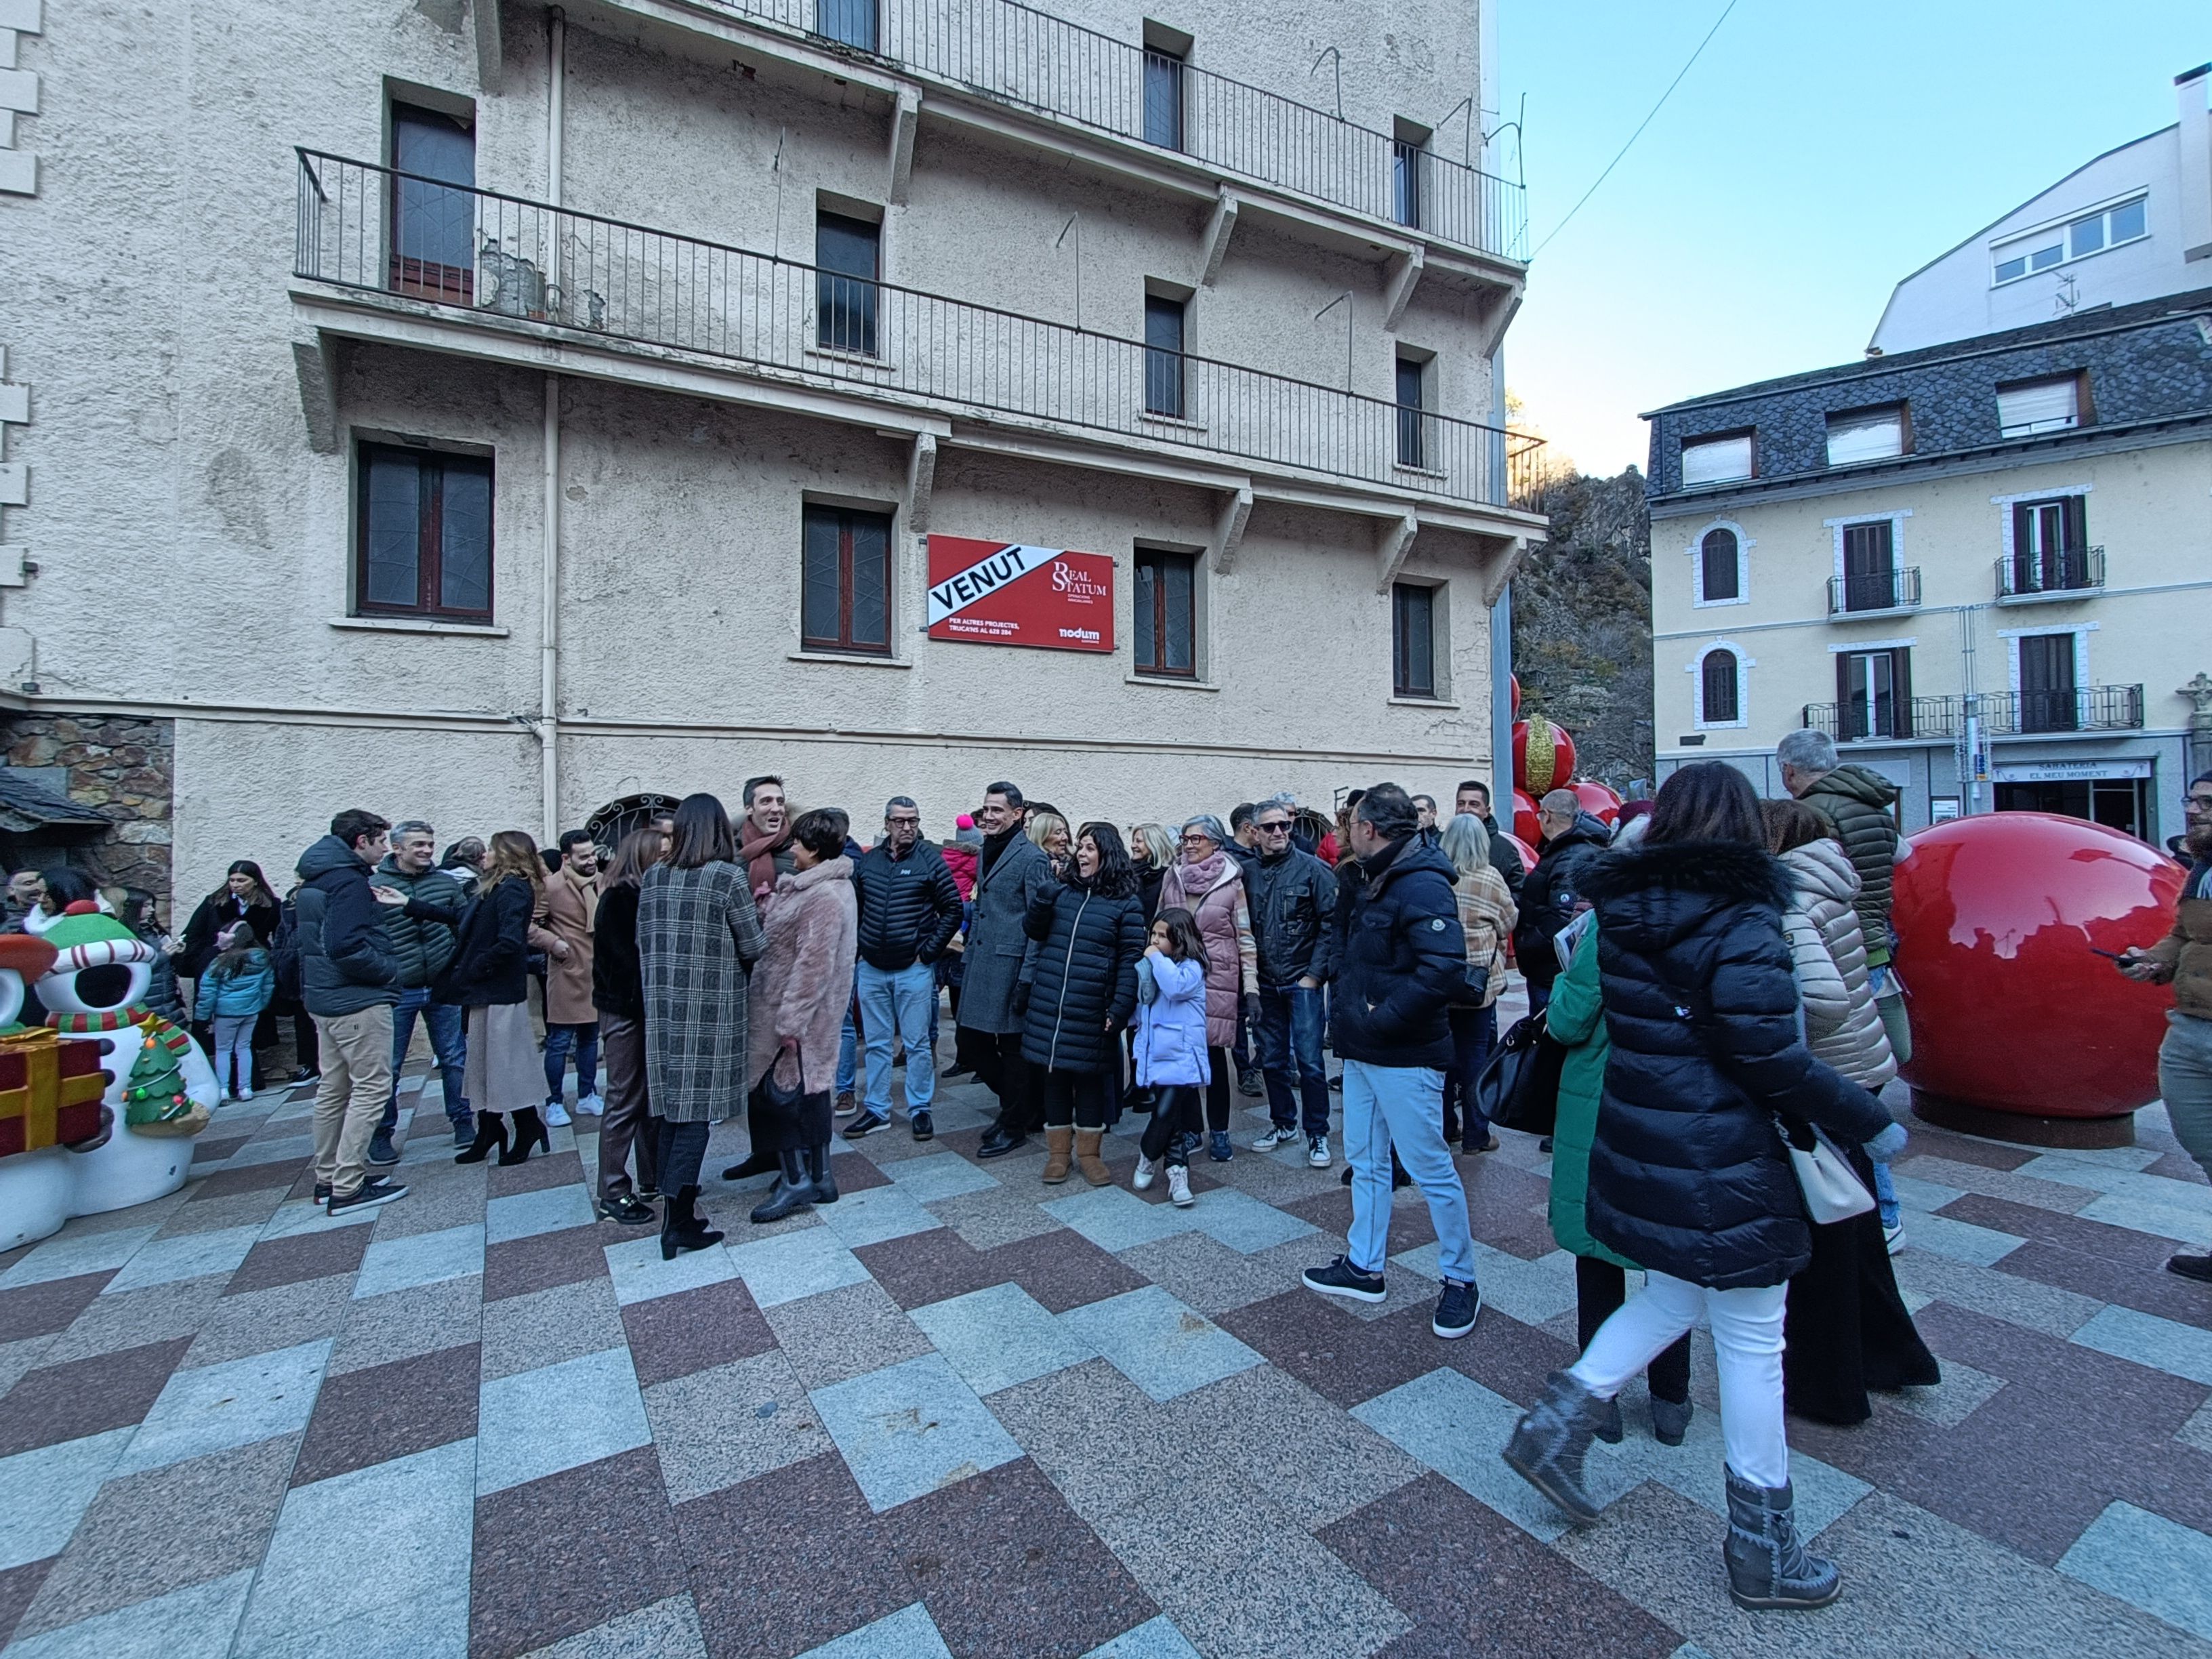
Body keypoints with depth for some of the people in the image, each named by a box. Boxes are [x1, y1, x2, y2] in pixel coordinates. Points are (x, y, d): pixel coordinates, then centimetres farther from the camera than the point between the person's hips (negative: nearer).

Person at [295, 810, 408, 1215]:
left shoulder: (316, 878, 14)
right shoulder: (350, 881, -17)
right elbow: (346, 947, -26)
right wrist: (390, 970, -14)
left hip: (325, 998, 10)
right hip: (357, 1000, -10)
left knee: (334, 1088, 16)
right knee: (372, 1087, -6)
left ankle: (329, 1178, 25)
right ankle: (348, 1187, -4)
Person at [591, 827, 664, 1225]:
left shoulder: (647, 894, 9)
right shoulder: (618, 898, -14)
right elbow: (629, 957, -18)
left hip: (645, 1007, 8)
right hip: (624, 1010, -8)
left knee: (651, 1095, 13)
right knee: (625, 1100, 0)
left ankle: (652, 1179, 24)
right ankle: (613, 1193, 10)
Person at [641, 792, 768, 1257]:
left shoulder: (652, 878, 4)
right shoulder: (730, 877, -12)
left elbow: (643, 941, 12)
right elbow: (754, 949, -7)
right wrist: (758, 914, 11)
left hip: (661, 1010, 6)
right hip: (710, 1013, -5)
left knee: (670, 1108, 15)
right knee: (696, 1113, 0)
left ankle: (672, 1205, 26)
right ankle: (679, 1224, 4)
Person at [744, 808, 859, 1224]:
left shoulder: (824, 896, -21)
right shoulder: (819, 886, 13)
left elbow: (813, 964, -25)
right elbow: (789, 939, 17)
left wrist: (789, 1020, -23)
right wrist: (770, 908, 1)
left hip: (798, 1014, -10)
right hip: (808, 1014, 10)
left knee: (779, 1090, -2)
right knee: (809, 1089, 15)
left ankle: (796, 1180, 8)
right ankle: (817, 1177, 24)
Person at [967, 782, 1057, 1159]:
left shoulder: (1032, 858, -11)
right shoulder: (986, 854, 14)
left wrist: (1027, 977, -18)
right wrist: (968, 958, 16)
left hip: (1011, 965, -8)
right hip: (980, 962, 8)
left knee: (1013, 1046, 3)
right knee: (972, 1038, 11)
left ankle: (1015, 1126, 20)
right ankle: (1021, 1103, 31)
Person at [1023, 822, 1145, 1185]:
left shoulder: (1127, 903, -4)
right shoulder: (1062, 891, 9)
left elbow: (1130, 959, -7)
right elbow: (1032, 930, 10)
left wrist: (1120, 1009, -14)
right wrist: (1043, 897, -9)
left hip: (1091, 1014, -4)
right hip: (1048, 1006, 4)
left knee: (1089, 1080, 9)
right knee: (1053, 1077, 11)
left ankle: (1088, 1152, 26)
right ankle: (1058, 1151, 26)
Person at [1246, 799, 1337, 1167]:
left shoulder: (1313, 868, -5)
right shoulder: (1247, 873, 2)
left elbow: (1330, 924, -7)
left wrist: (1315, 973, -10)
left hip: (1302, 980, -3)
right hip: (1264, 982, 3)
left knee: (1309, 1061, -1)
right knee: (1273, 1060, 13)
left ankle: (1317, 1135, 14)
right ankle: (1284, 1124, 31)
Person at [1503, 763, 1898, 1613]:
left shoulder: (1623, 911, 2)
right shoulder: (1742, 920, -18)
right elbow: (1771, 1056, -19)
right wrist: (1869, 1120, -7)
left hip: (1640, 1148, 7)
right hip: (1723, 1166, -6)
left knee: (1670, 1297, 26)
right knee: (1752, 1342, 11)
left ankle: (1559, 1420, 25)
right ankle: (1760, 1544, 29)